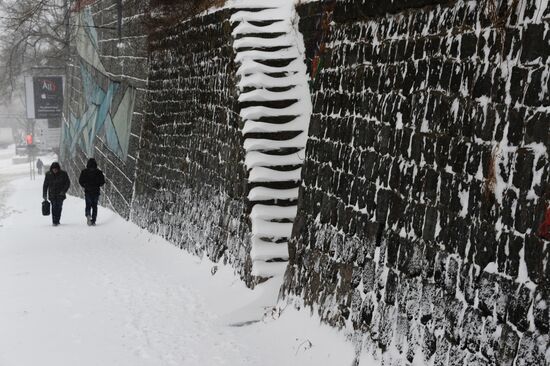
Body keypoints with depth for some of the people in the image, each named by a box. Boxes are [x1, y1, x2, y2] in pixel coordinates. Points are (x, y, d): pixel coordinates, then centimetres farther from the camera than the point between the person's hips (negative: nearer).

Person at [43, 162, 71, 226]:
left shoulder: (63, 174, -3)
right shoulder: (48, 175, 2)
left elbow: (68, 183, 2)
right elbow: (45, 185, 9)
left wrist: (64, 191, -10)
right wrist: (44, 195, 6)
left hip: (60, 194, 0)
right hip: (52, 194, 0)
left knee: (59, 207, -6)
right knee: (54, 207, -9)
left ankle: (57, 221, 4)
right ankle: (54, 222, -6)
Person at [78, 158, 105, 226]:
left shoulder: (84, 171, -2)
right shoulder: (99, 172, -2)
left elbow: (80, 181, -4)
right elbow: (102, 181, -3)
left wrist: (85, 186, 13)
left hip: (87, 191, 0)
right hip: (96, 192, 0)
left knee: (88, 205, 13)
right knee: (94, 206, 9)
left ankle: (88, 215, -17)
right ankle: (93, 221, 6)